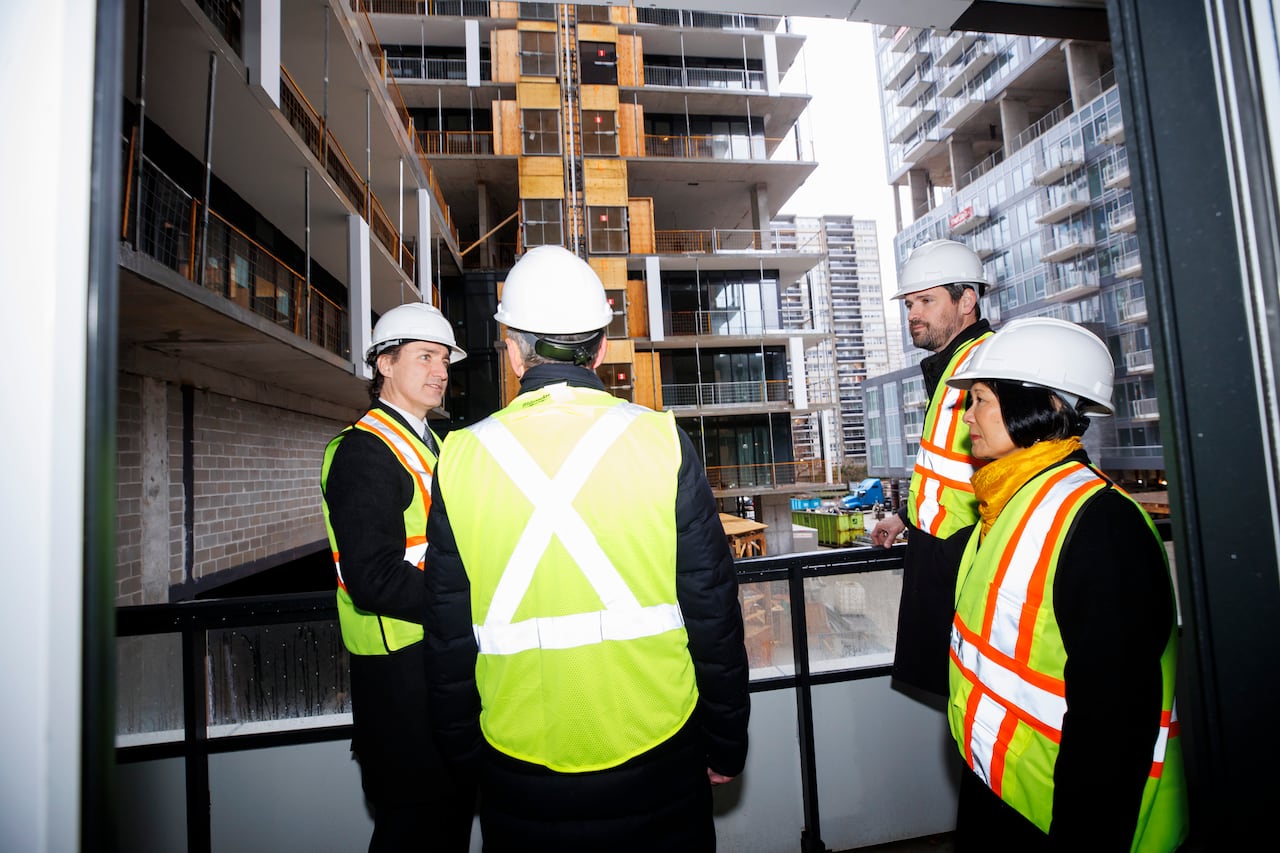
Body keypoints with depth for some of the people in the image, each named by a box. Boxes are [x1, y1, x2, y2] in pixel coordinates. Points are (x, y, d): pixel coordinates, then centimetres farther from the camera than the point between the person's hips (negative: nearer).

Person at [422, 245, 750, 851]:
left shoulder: (461, 458, -9)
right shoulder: (662, 441, -13)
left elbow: (449, 632, -2)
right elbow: (712, 608, -9)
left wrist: (465, 751, 13)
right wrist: (726, 744, 5)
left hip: (520, 776, 1)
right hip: (656, 754, 0)